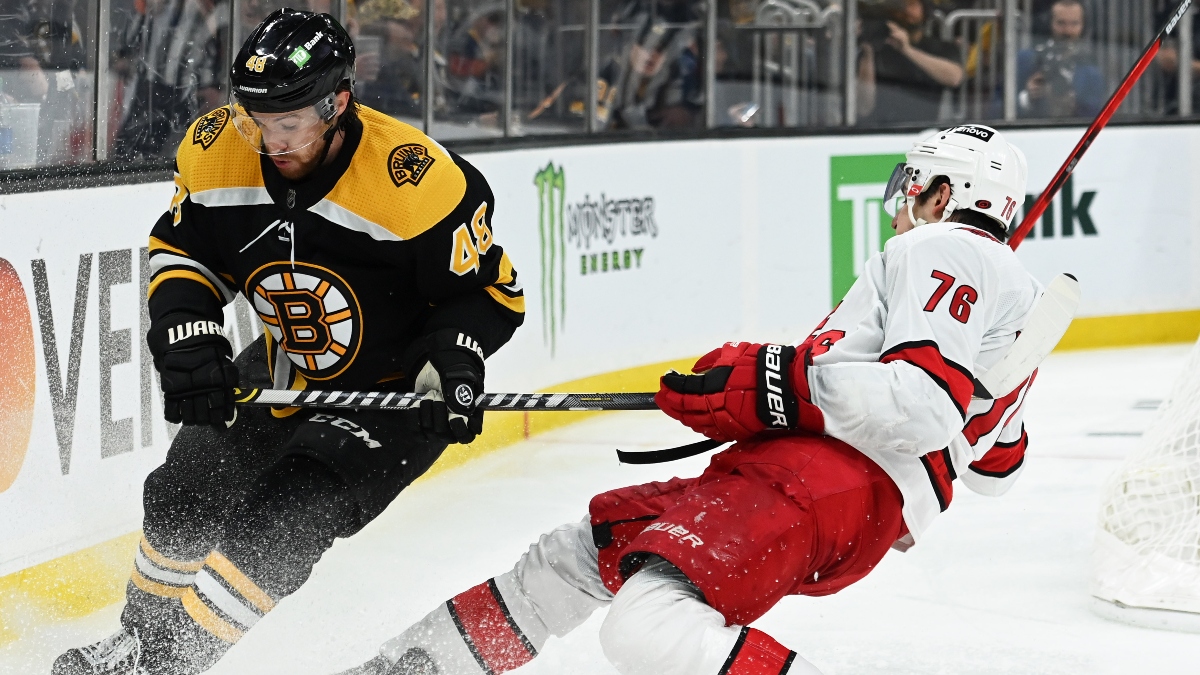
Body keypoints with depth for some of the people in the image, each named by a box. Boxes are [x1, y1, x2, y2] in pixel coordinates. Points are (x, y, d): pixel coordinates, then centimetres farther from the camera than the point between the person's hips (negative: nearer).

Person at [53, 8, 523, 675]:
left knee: (277, 526, -20)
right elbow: (182, 250, 0)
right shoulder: (216, 151, -17)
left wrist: (453, 365, -33)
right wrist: (187, 338, -16)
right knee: (184, 496, 8)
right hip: (284, 370, 6)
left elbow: (486, 289, -18)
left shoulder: (418, 180, -31)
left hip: (394, 391, -6)